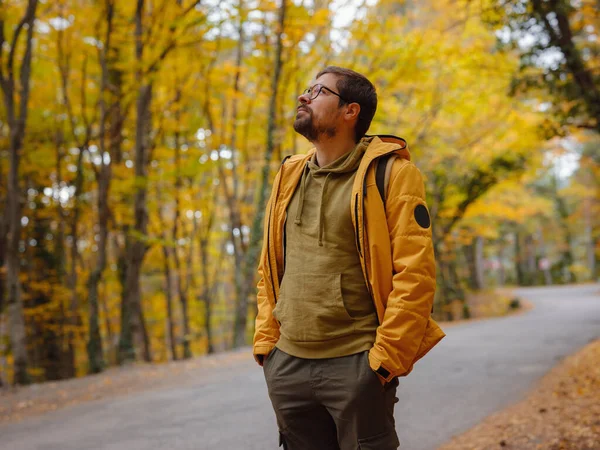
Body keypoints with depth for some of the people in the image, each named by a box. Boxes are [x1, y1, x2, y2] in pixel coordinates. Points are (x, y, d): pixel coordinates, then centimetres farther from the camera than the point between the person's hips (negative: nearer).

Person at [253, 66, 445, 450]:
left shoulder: (389, 173, -5)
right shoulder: (290, 176, 13)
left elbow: (416, 272, -11)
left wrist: (386, 357, -15)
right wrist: (265, 340, 9)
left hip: (356, 364, -5)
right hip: (286, 364, 6)